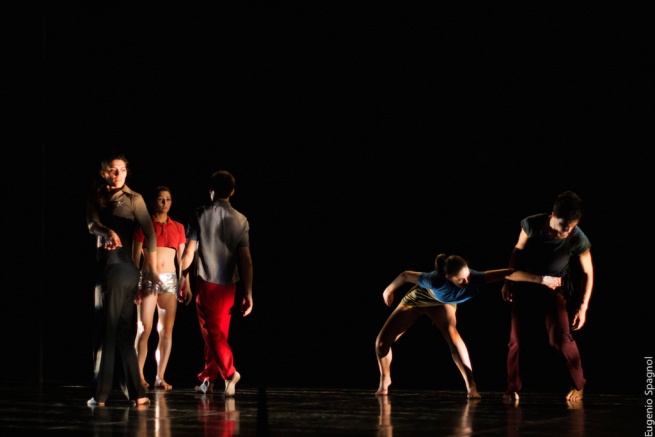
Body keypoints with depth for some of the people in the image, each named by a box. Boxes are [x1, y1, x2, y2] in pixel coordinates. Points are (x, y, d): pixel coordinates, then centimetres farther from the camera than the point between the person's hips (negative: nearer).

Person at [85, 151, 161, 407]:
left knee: (107, 332, -4)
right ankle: (135, 392, 8)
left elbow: (150, 234, -8)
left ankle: (100, 394, -2)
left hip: (118, 268, -6)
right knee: (123, 333, 6)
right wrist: (107, 231, -24)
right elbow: (91, 224, -3)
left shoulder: (133, 199, -4)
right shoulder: (97, 199, 13)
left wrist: (153, 270, -13)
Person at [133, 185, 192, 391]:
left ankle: (160, 377, 1)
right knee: (145, 329, -7)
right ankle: (139, 376, -1)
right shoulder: (144, 226, 3)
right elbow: (135, 257, 2)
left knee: (167, 331, -1)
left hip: (170, 280, 3)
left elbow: (182, 259, 13)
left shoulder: (178, 228, 12)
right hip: (148, 279, -3)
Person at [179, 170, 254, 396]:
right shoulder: (240, 220, 0)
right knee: (218, 332, 14)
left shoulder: (199, 215, -5)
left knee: (213, 332, -3)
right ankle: (207, 379, 21)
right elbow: (246, 259, -4)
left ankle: (229, 372, -23)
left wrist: (185, 280, 8)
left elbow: (189, 252, -6)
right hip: (228, 284, 3)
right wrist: (248, 293, -1)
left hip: (206, 282, -3)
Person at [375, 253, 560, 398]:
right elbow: (405, 275, -26)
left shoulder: (472, 278, -38)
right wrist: (388, 291, -8)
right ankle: (385, 379, 25)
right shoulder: (436, 280, -43)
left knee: (452, 335, -29)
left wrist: (541, 279, -48)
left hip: (441, 303, 1)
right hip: (416, 300, -1)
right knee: (382, 341, -3)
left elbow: (508, 273, -43)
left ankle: (471, 385, -27)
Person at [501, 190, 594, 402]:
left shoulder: (578, 240, -24)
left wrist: (583, 307, -12)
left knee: (560, 338, -18)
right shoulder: (531, 224, -22)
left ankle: (578, 385, 3)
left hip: (553, 289, -2)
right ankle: (512, 387, 18)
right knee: (515, 338, 1)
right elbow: (518, 250, -2)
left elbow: (587, 273, -9)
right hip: (524, 287, 2)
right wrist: (508, 282, 2)